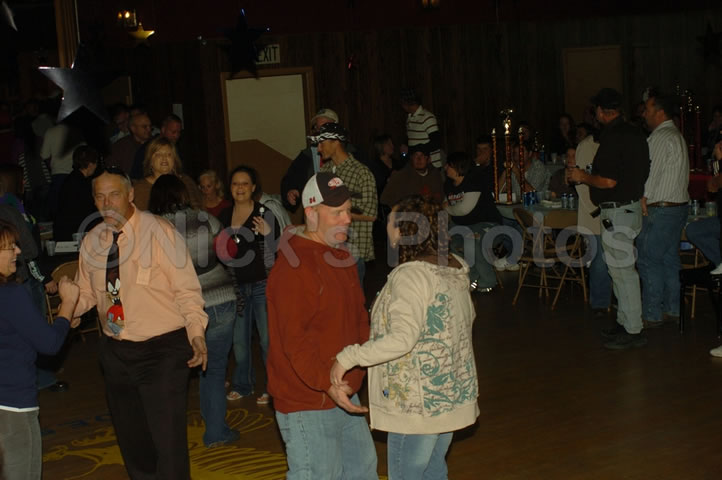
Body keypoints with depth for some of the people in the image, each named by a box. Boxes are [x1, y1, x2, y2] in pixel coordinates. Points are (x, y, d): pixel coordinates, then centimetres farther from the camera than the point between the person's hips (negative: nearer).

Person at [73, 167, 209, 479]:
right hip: (116, 353, 6)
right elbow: (86, 294, 13)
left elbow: (187, 289, -13)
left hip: (163, 351, -6)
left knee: (168, 442, -4)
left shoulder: (158, 231, -12)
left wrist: (196, 332, -27)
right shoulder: (92, 241, 4)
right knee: (131, 441, 19)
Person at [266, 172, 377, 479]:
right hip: (307, 405, -9)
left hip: (344, 396, 10)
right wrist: (327, 383, -31)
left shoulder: (342, 258, 12)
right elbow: (294, 340, -24)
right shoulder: (292, 267, -19)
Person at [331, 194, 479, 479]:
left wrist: (348, 358, -27)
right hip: (453, 394, 9)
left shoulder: (410, 275, -21)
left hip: (419, 402, -9)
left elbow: (402, 339, -32)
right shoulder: (455, 268, 5)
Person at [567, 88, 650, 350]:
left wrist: (582, 176, -6)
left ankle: (633, 331, 0)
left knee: (622, 270, -5)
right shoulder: (635, 133, 11)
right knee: (622, 270, 17)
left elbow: (609, 181, -24)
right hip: (631, 207, 10)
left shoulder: (612, 137, -19)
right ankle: (625, 322, 26)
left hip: (617, 212, -10)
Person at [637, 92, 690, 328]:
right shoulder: (677, 136, 17)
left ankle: (651, 315, -2)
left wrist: (642, 200, -9)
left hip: (660, 209, -10)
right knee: (670, 260, 13)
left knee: (648, 260, -5)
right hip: (678, 205, 10)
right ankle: (672, 310, 18)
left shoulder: (660, 137, -14)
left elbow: (651, 174, -18)